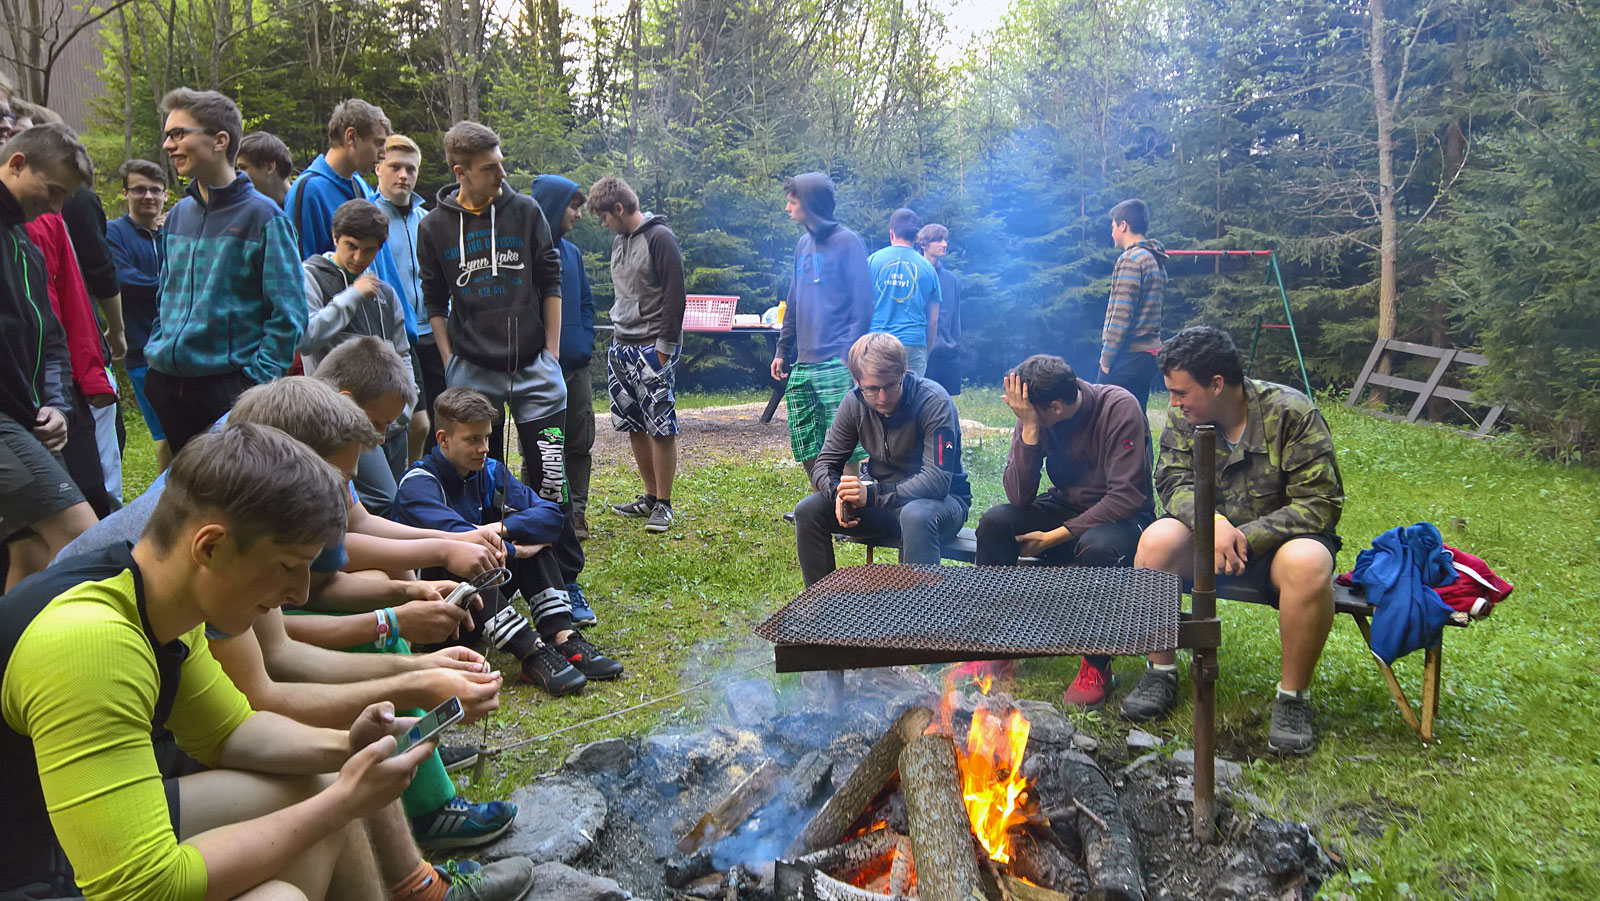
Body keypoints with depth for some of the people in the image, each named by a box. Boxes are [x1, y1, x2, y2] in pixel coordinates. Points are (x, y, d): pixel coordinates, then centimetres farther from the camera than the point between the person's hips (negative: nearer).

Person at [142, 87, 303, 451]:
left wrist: (257, 379, -16)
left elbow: (287, 314, -11)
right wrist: (156, 353, 12)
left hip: (229, 388, -6)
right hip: (166, 386, 6)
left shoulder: (263, 216, -8)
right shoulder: (177, 215, 13)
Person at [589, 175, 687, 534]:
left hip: (653, 348, -9)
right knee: (633, 426, 10)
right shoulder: (619, 241, 17)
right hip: (621, 346, 9)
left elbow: (675, 295, -13)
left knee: (660, 428, -7)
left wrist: (665, 345, -16)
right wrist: (617, 336, 16)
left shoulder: (660, 238, -9)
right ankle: (650, 497, 19)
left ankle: (663, 504, 0)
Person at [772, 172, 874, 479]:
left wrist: (851, 354, -15)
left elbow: (862, 303, -8)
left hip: (836, 365, -7)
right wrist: (783, 350, 20)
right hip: (802, 366, 7)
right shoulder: (804, 244, 19)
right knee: (805, 449, 8)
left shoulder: (847, 241, -3)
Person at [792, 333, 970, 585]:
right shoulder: (854, 403, -6)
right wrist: (839, 494, -25)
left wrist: (873, 495, -37)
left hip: (942, 500, -5)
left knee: (917, 516, -40)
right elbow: (825, 463, -1)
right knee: (809, 511, -13)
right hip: (881, 501, 5)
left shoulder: (934, 402, -22)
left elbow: (937, 480, -29)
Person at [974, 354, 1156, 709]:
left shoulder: (1119, 409, -22)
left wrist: (1056, 536, -25)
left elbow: (1127, 497, -25)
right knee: (995, 520, -21)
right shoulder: (1033, 415, -9)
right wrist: (1029, 429, -28)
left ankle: (1097, 667, -16)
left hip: (1120, 517, -4)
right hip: (1066, 507, 5)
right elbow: (1019, 496, -16)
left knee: (1098, 546, -38)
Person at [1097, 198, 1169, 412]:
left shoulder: (1130, 260, -12)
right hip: (1150, 351, 9)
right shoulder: (1156, 261, 17)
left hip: (1130, 355, -9)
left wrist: (1106, 356, -12)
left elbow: (1121, 315, -17)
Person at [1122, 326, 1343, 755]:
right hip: (1209, 535, 4)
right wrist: (1212, 522, -28)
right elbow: (1173, 482, -7)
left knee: (1307, 563, -37)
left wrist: (1247, 537, -28)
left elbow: (1318, 504, -18)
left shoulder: (1291, 413, -16)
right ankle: (1161, 672, -9)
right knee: (1158, 540, -26)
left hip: (1277, 539, -3)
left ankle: (1293, 696, -16)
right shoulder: (1183, 418, -2)